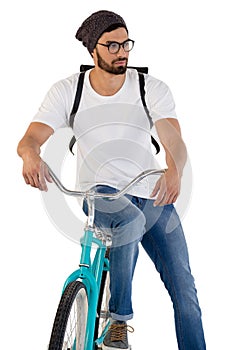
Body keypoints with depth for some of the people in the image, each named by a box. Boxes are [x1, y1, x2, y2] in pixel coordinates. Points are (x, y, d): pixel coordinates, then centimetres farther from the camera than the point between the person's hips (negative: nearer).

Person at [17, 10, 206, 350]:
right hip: (101, 193, -2)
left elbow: (174, 141, -19)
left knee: (184, 289, -3)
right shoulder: (67, 91, -5)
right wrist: (31, 155, -39)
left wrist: (174, 170, -44)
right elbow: (31, 138, -13)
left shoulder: (153, 88, -6)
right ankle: (119, 319, -19)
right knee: (131, 220, -37)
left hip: (152, 195, 2)